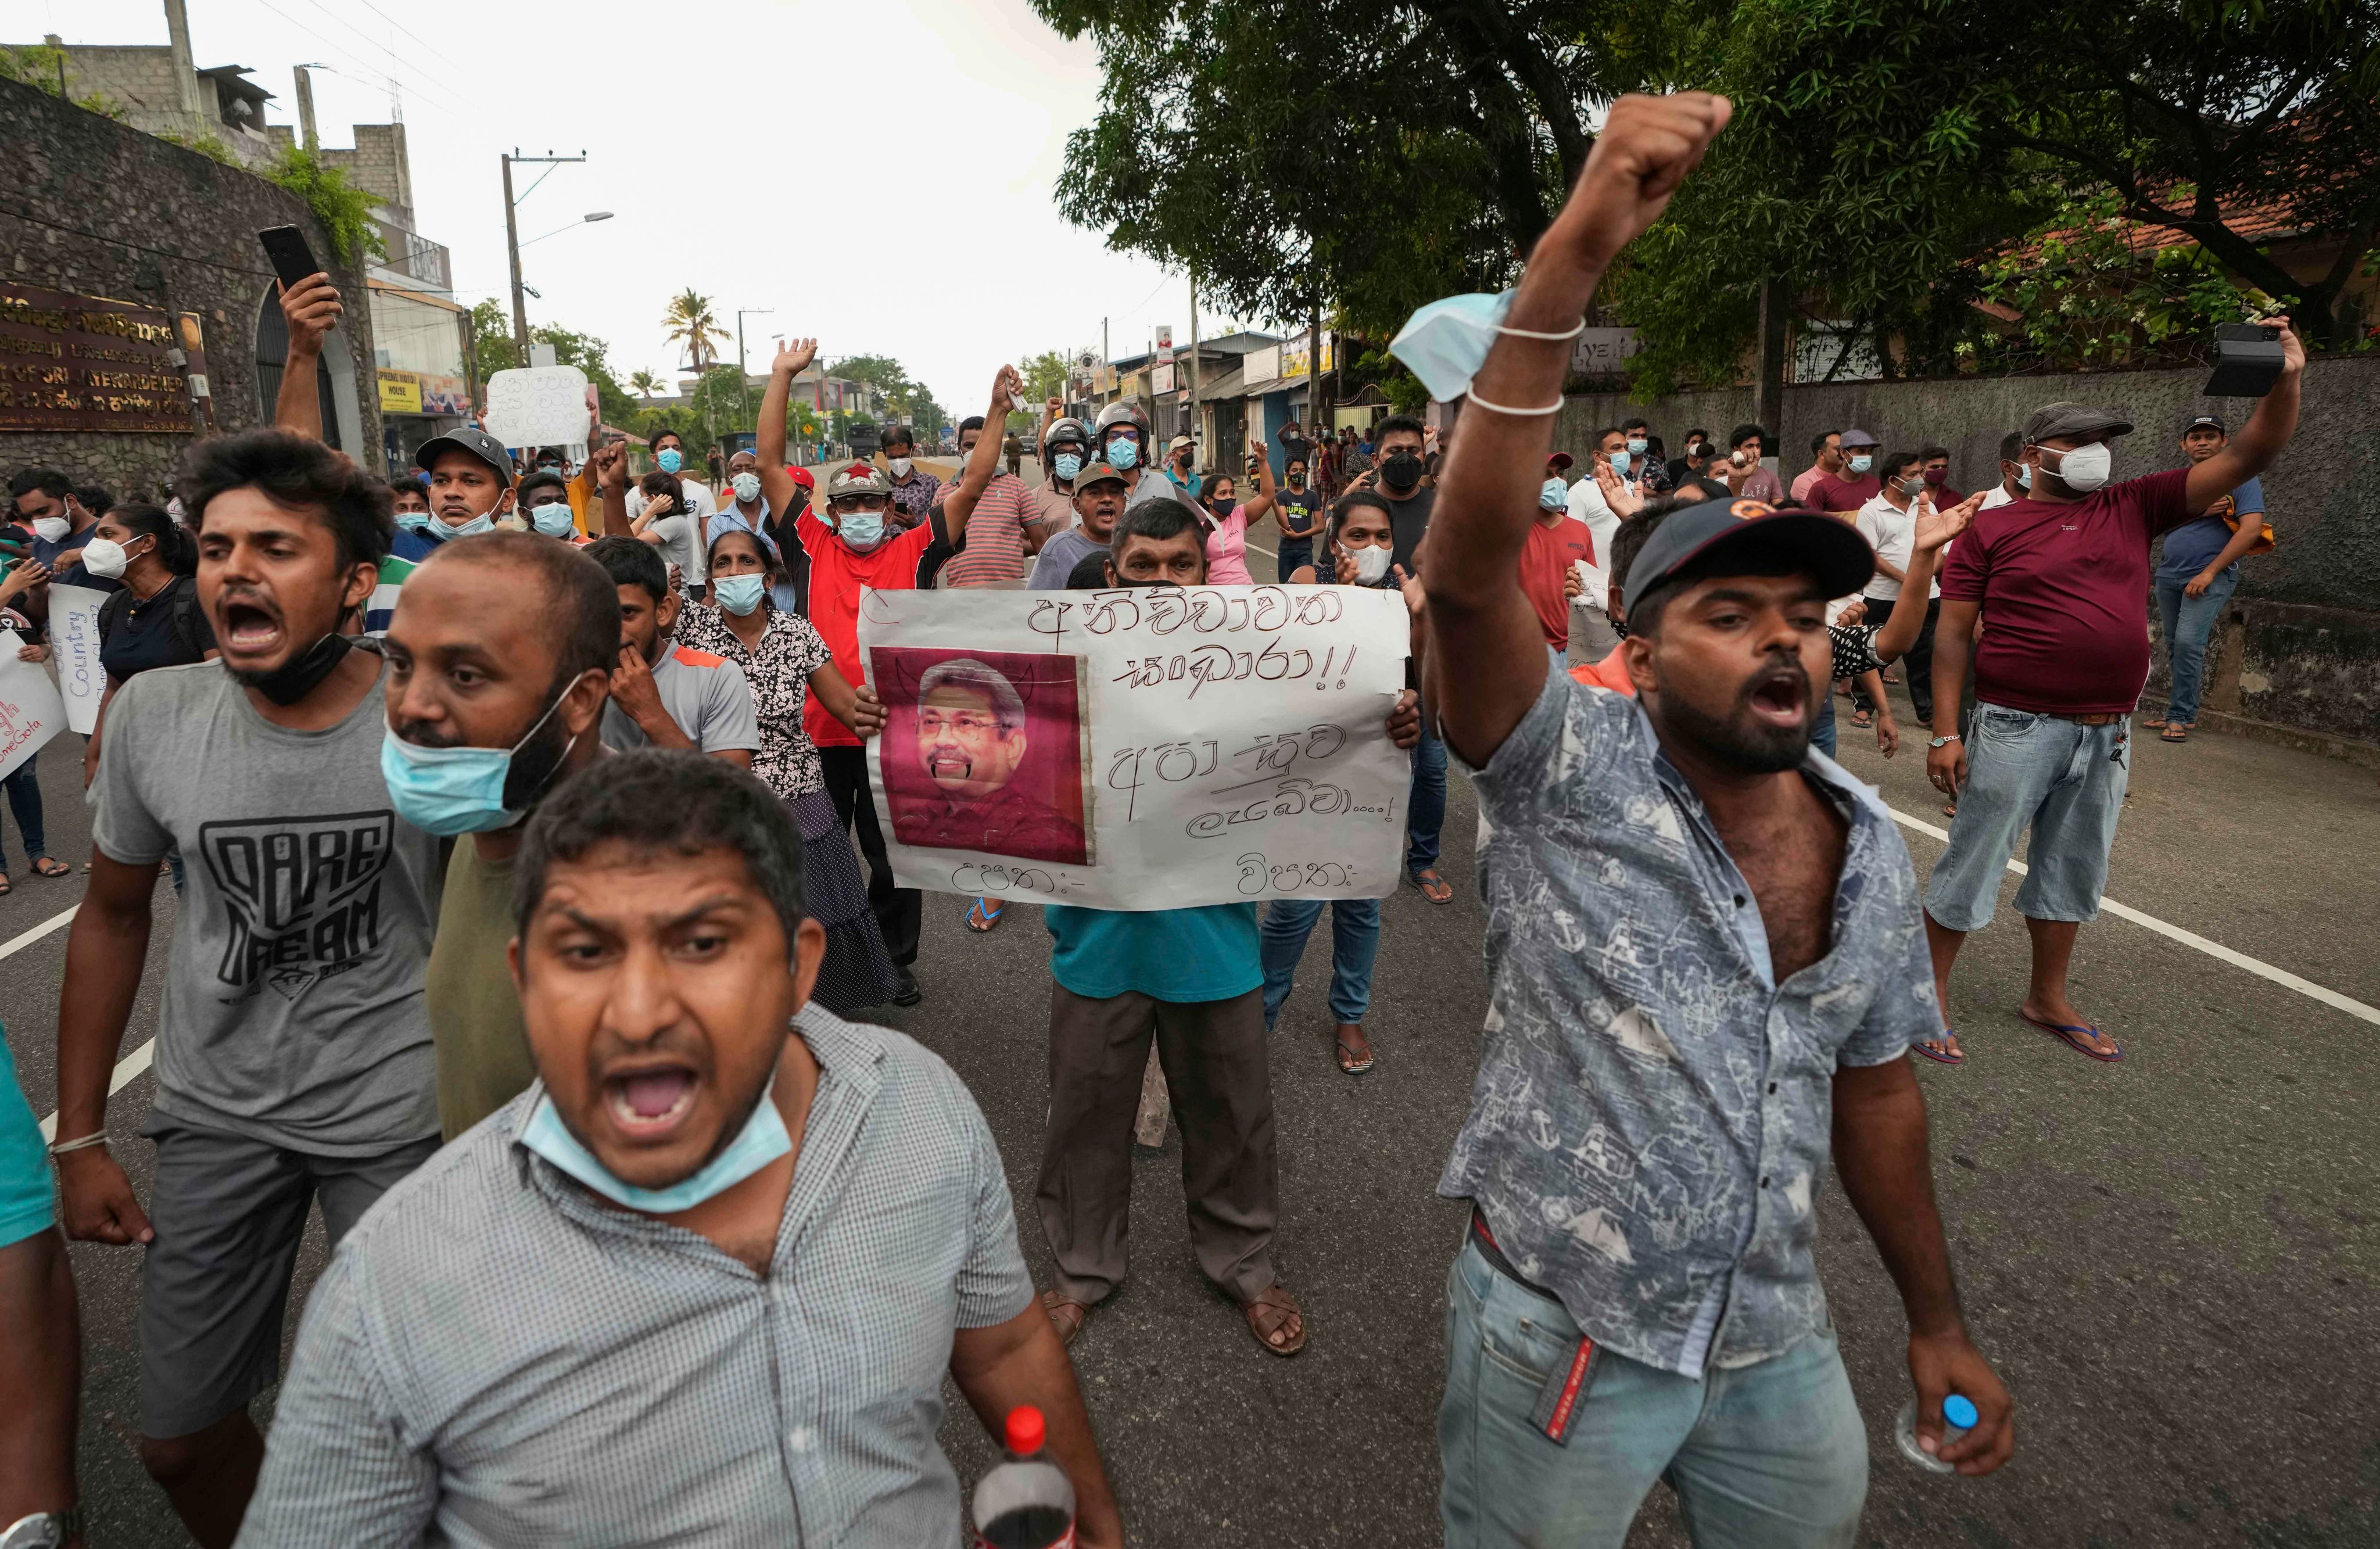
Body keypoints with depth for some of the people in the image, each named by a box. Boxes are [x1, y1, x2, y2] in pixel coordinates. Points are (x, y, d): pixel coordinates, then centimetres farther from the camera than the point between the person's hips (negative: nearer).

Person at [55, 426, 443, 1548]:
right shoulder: (152, 714, -7)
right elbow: (112, 915, 6)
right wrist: (79, 1138, 7)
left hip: (399, 1110, -3)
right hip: (216, 1110, 3)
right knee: (178, 1440, 15)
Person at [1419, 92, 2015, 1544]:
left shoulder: (1870, 844, -1)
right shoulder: (1573, 772, -18)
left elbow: (1875, 1089, 9)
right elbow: (1472, 564, -35)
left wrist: (1940, 1323, 14)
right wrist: (1572, 258, -43)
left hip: (1778, 1346, 5)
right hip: (1560, 1337, -4)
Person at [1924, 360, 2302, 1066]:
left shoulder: (2135, 508, 9)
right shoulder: (1990, 529, -3)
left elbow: (2247, 458, 8)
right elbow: (1954, 634, -6)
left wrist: (2285, 379, -8)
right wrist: (1945, 732, -12)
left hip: (2107, 735, 6)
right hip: (2018, 729, -5)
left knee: (2072, 873, 17)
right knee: (1971, 867, 2)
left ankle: (2048, 999, 32)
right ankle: (1932, 994, 16)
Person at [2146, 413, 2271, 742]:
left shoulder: (2241, 478, -3)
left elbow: (2251, 529, -12)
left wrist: (2209, 573, -16)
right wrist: (2198, 511, -13)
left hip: (2211, 577, -6)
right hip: (2169, 575, 6)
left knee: (2188, 642, -16)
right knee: (2174, 645, 8)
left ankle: (2180, 717, -11)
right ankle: (2180, 712, 16)